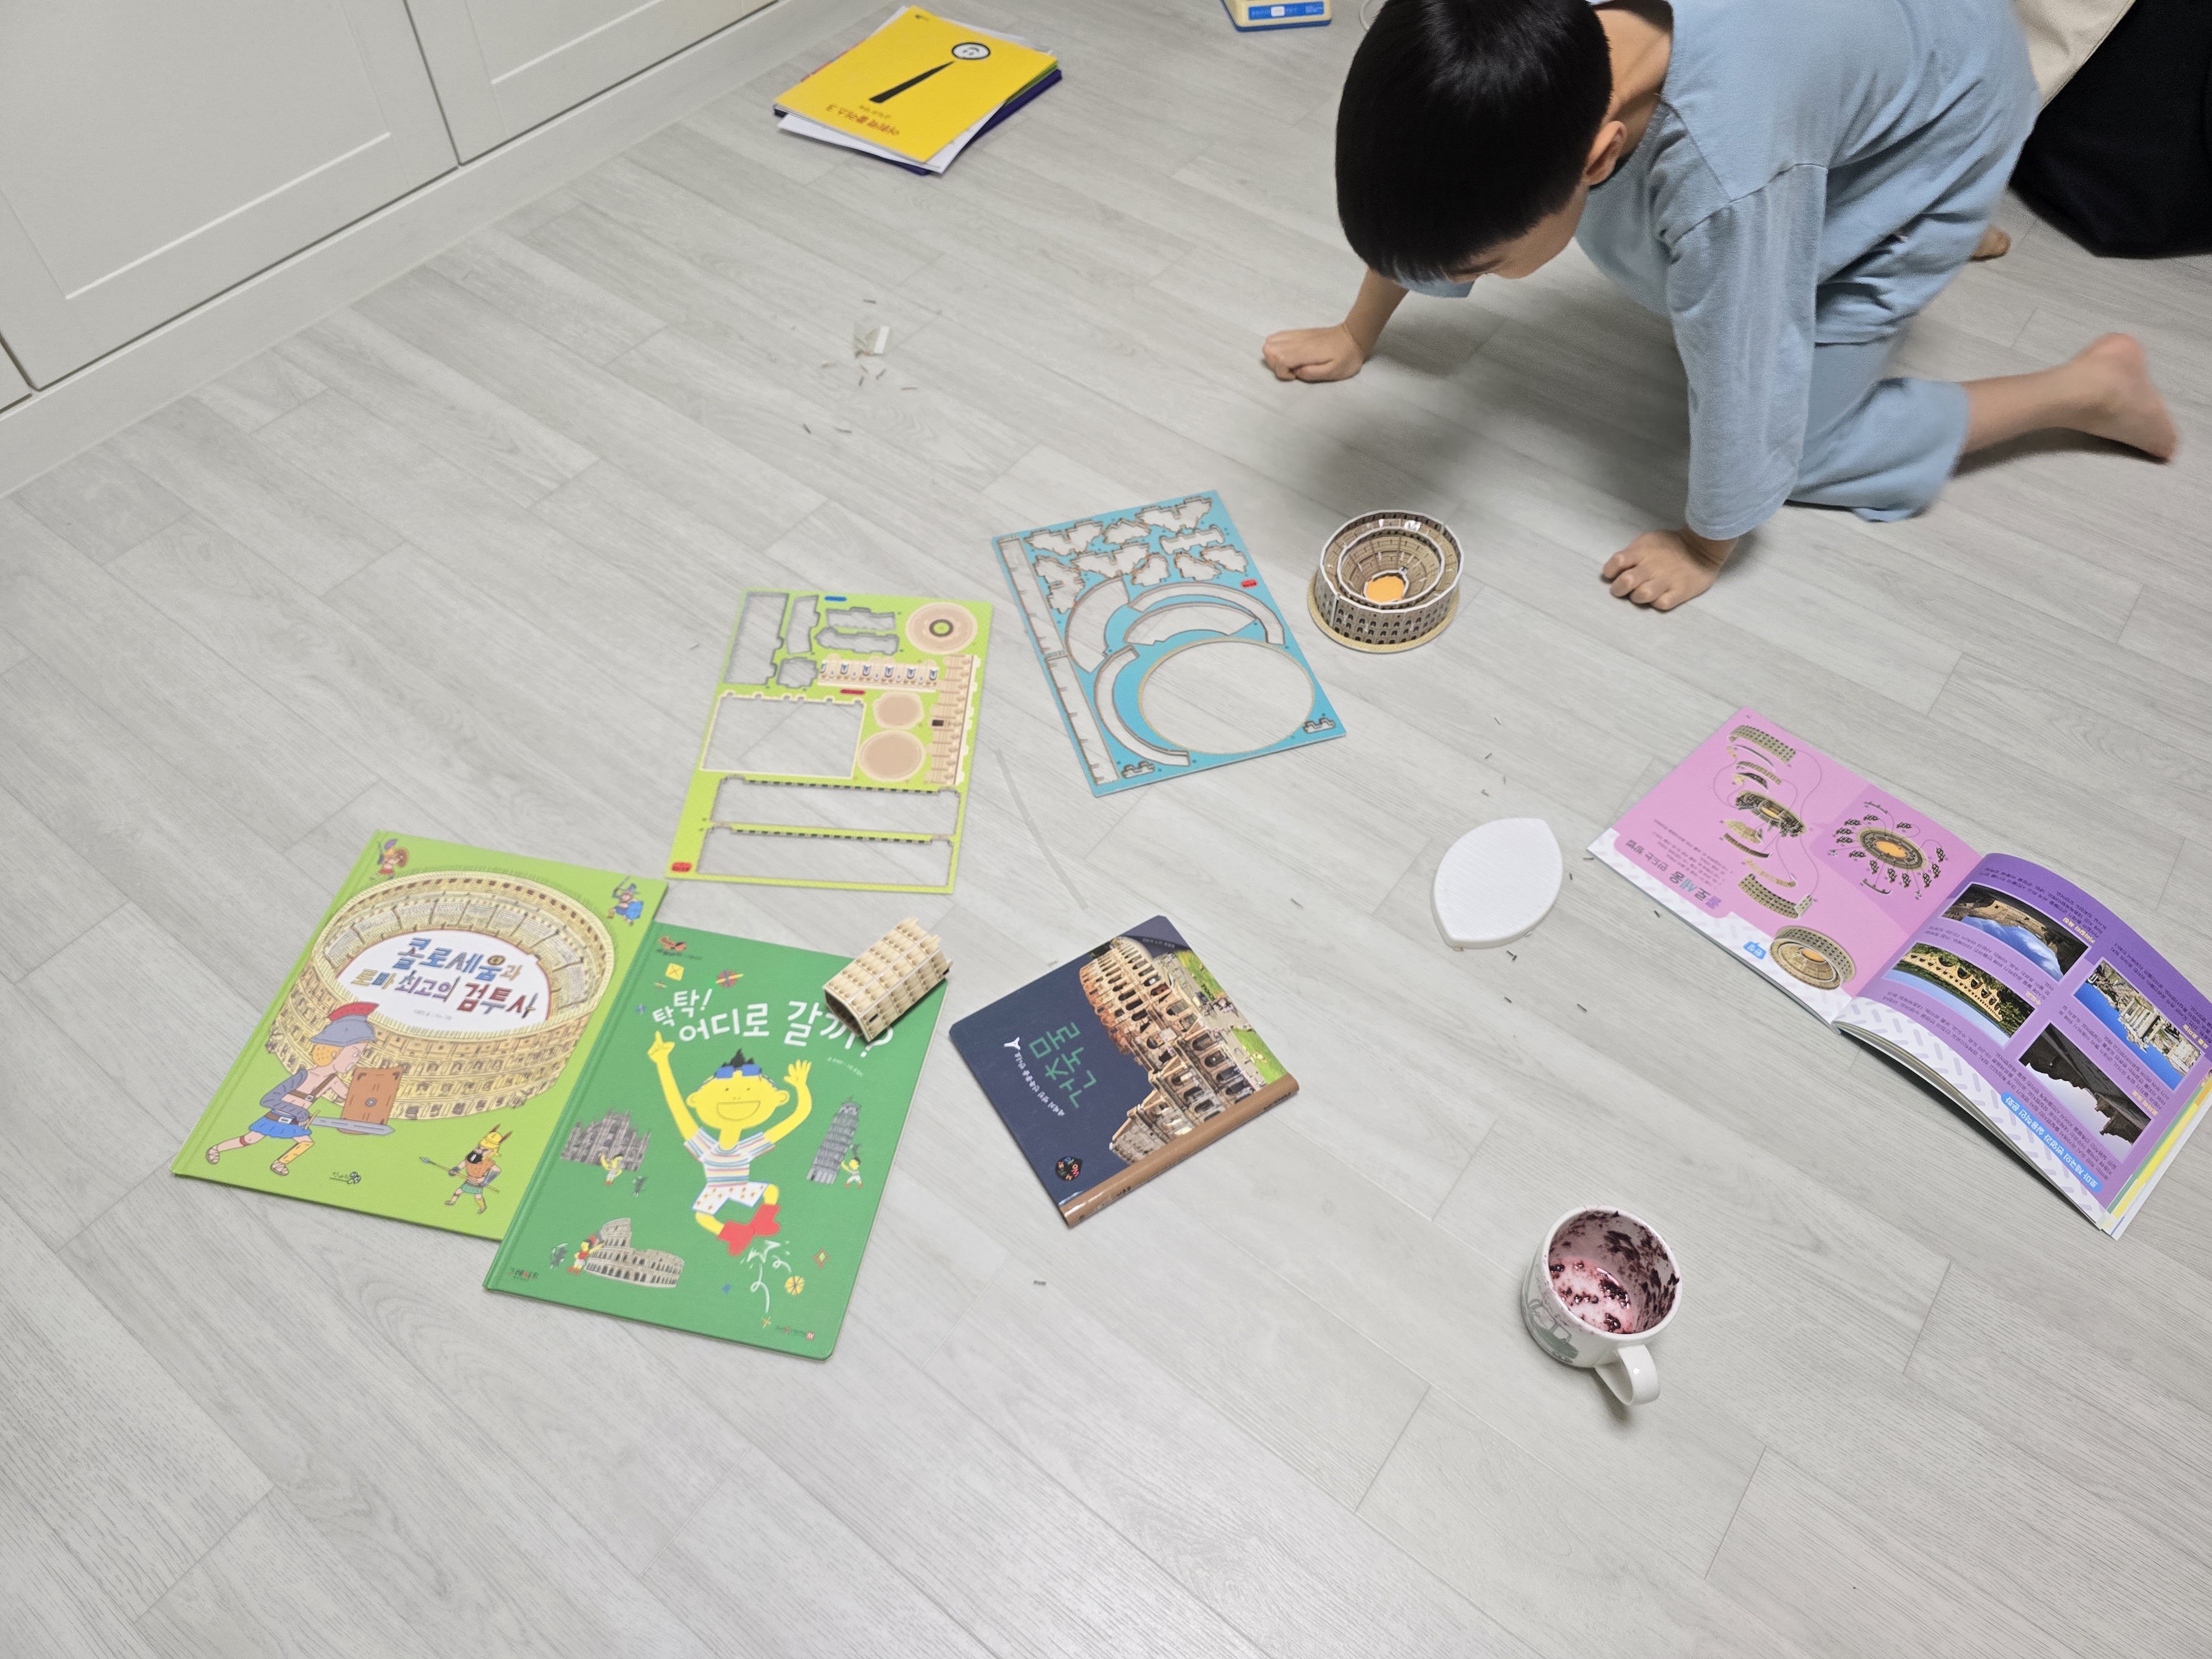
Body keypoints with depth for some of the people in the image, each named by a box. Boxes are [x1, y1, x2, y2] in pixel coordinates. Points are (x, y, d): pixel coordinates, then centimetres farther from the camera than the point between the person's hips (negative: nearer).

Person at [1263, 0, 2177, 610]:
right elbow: (1407, 186, -10)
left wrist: (1704, 547, -18)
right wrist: (1354, 335, 3)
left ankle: (2091, 387, 11)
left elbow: (1740, 397, -34)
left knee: (1796, 449, -3)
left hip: (1933, 130, -6)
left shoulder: (1724, 173, -49)